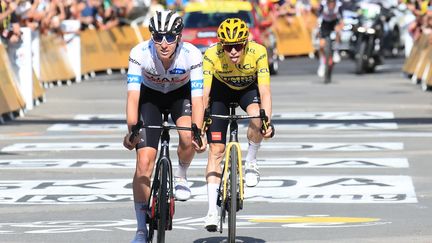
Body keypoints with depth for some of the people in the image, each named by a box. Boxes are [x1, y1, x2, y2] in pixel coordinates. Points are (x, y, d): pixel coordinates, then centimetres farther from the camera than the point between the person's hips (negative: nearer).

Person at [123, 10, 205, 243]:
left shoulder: (191, 55, -32)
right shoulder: (140, 53, -32)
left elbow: (197, 99, -34)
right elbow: (133, 95, -36)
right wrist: (132, 130, -49)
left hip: (180, 93, 0)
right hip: (150, 96, 0)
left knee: (187, 137, -32)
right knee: (144, 162, -11)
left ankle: (181, 175, 3)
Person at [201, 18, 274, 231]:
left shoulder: (258, 52, -33)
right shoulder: (211, 55, -34)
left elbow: (265, 92, -36)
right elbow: (204, 94, -34)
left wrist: (266, 121, -50)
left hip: (249, 88, 0)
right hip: (222, 88, 0)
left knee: (257, 118, -34)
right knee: (216, 149, -10)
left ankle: (251, 162, -6)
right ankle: (212, 210, -7)